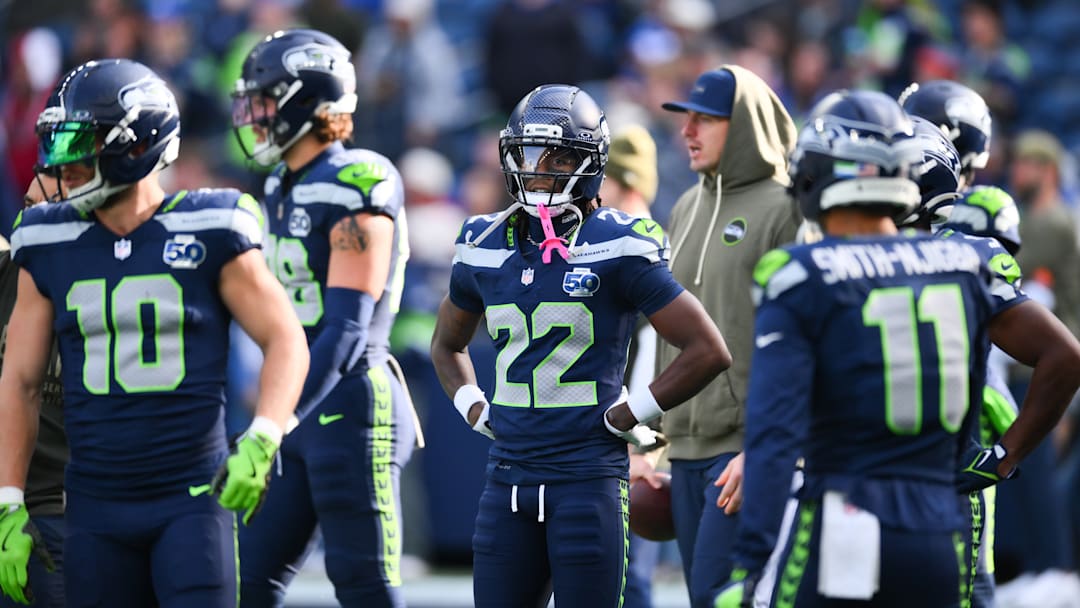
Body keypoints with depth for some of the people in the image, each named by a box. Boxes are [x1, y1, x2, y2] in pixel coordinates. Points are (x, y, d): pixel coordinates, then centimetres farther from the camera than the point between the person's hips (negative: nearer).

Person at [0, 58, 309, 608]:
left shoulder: (207, 234, -5)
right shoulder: (49, 248, 5)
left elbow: (286, 341, -2)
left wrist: (261, 442, -18)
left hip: (192, 499, -3)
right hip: (96, 508, 3)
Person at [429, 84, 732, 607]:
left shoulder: (617, 249, -7)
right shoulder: (486, 249, 9)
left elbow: (709, 350, -9)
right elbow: (447, 344, 29)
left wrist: (626, 417, -9)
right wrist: (475, 412, 12)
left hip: (589, 474, -5)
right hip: (509, 477, 5)